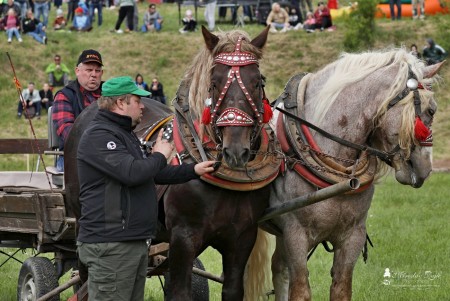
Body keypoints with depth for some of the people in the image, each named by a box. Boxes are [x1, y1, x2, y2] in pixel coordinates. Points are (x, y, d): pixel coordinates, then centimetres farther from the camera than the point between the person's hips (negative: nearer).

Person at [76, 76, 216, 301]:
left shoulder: (125, 135, 22)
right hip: (110, 246, -11)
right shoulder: (98, 136, -14)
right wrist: (160, 156, -8)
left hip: (136, 242, 11)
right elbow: (131, 173, -26)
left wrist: (193, 170, 24)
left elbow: (155, 174, 32)